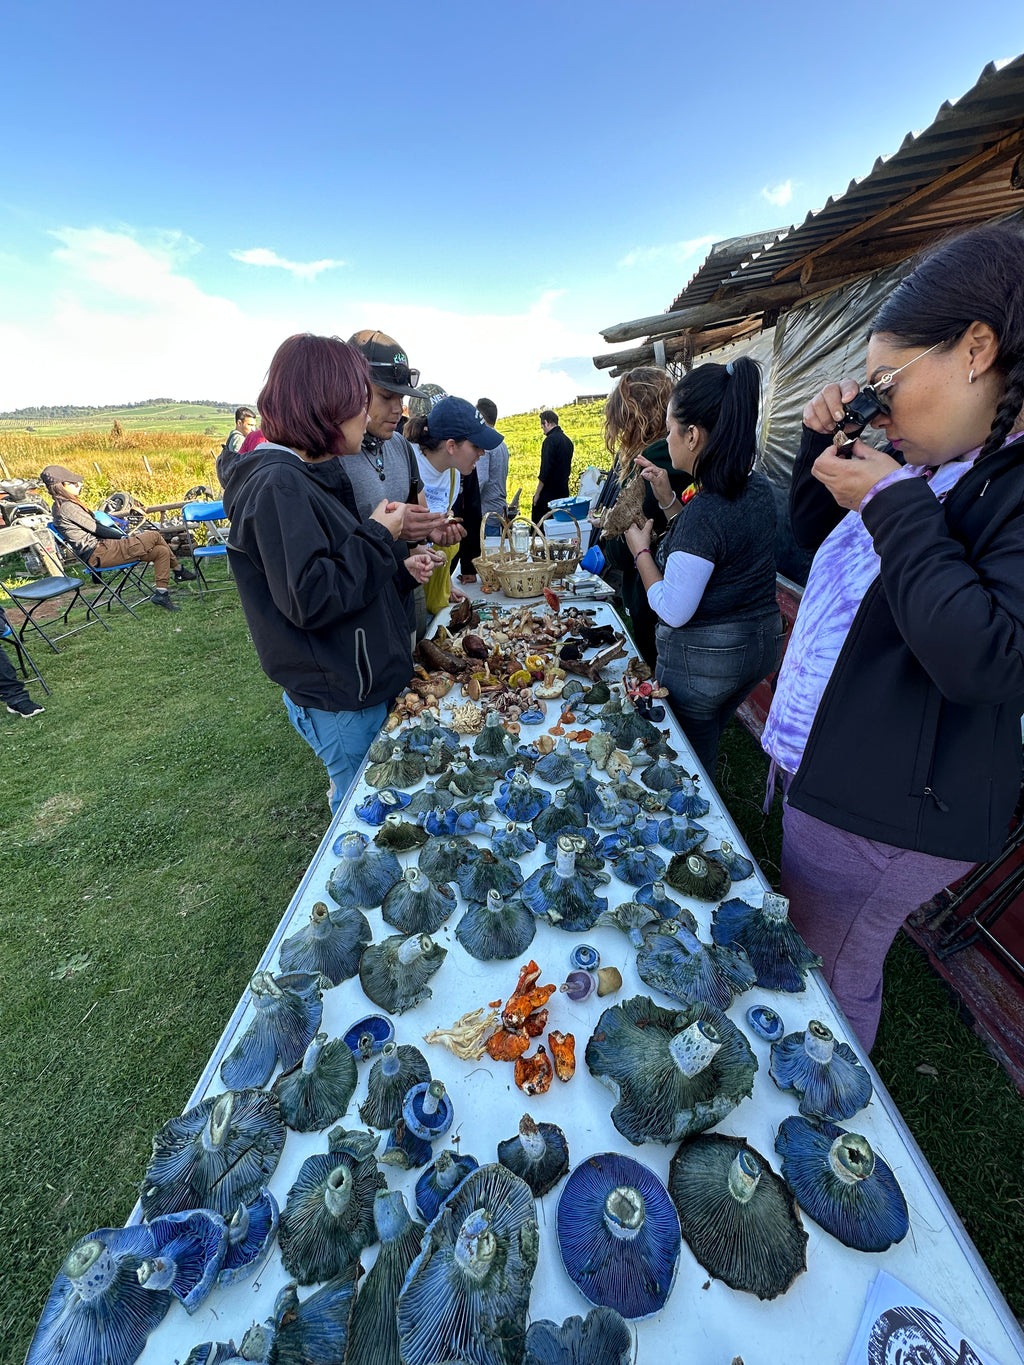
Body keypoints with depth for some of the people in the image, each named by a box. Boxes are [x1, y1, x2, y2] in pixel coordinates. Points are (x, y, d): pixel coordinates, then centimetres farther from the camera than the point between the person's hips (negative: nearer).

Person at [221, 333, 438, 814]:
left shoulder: (313, 476, 10)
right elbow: (310, 599, -29)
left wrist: (400, 564, 7)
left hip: (357, 681, 9)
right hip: (337, 700, -9)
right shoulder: (278, 486, -21)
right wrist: (379, 536, -20)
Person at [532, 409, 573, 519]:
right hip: (563, 492, 9)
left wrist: (537, 493, -14)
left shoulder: (550, 440, -14)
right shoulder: (568, 441, 12)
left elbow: (545, 470, -19)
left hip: (548, 493, -8)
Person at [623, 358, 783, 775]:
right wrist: (669, 502, 8)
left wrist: (641, 549, -11)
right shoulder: (758, 488, 1)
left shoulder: (704, 510, -26)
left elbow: (673, 611, -24)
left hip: (701, 655, -9)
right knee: (706, 747, 29)